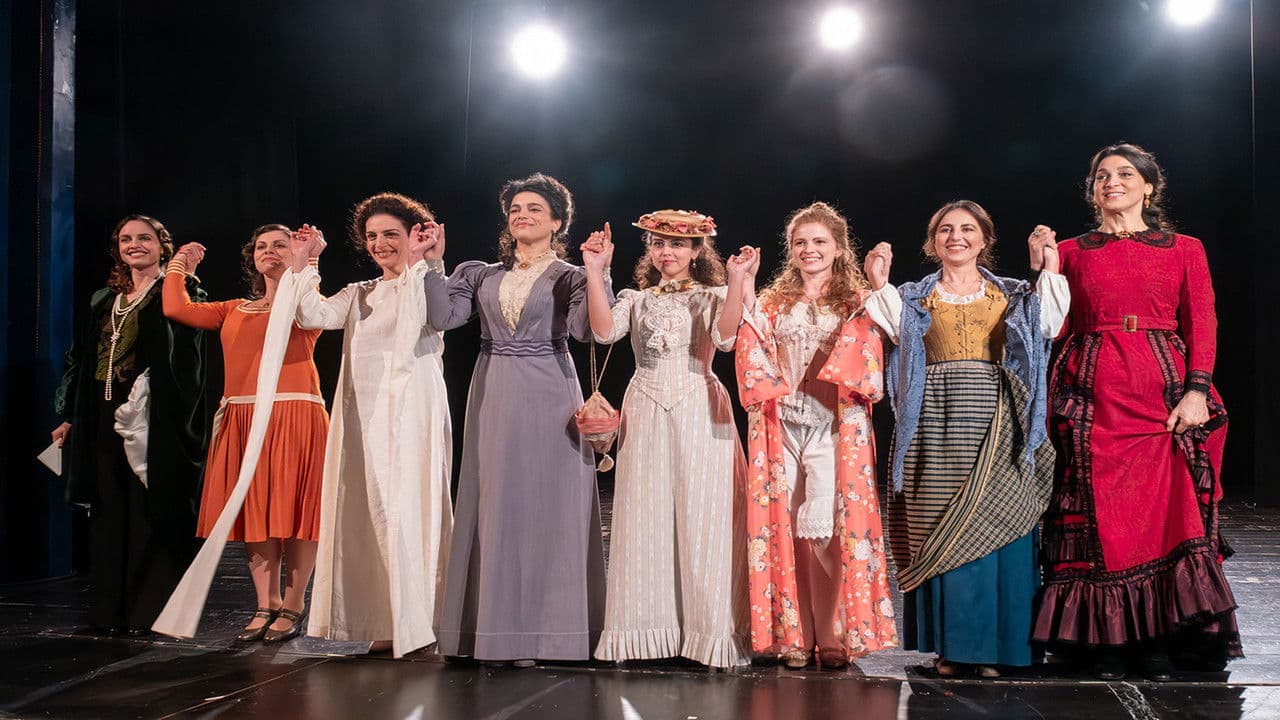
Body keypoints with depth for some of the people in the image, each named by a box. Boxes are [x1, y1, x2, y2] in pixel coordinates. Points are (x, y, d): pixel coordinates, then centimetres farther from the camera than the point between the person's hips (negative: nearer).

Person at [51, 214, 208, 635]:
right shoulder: (104, 302, 20)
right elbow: (82, 360, 20)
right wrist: (70, 416, 16)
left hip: (155, 420, -6)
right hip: (105, 417, 6)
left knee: (152, 510, -6)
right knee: (110, 511, 7)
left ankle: (152, 609, -1)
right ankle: (112, 610, 13)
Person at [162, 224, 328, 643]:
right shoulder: (235, 311, 21)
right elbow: (177, 310, 12)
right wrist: (179, 267, 23)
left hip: (294, 416, -5)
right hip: (242, 420, 5)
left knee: (294, 509, -4)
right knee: (254, 511, 3)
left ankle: (293, 607, 3)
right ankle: (266, 606, 10)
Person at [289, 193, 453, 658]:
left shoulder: (427, 280, 4)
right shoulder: (359, 295, 21)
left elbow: (423, 315, -17)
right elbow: (313, 316, 5)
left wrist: (417, 260, -17)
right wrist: (304, 261, 4)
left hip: (411, 412, -6)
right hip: (363, 414, 6)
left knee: (408, 511, -9)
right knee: (370, 513, 4)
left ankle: (419, 625, -5)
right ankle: (386, 625, 8)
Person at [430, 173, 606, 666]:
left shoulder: (569, 277, 4)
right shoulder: (483, 275, 13)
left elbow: (584, 330, -15)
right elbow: (443, 316, 0)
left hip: (548, 399, -3)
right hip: (493, 396, 3)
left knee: (545, 505, -3)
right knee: (494, 504, 2)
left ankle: (540, 630, 2)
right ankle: (495, 627, 7)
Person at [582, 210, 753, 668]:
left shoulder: (712, 297, 8)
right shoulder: (637, 299, 14)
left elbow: (726, 337, -14)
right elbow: (604, 331, -7)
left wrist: (736, 280, -23)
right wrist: (595, 272, -11)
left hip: (699, 413, -2)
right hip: (647, 413, 2)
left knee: (701, 519, -3)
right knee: (644, 518, 1)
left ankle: (710, 631, 2)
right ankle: (645, 629, 7)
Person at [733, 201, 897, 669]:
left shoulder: (857, 302, 9)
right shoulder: (774, 302, 16)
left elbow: (868, 362, -4)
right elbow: (755, 360, 6)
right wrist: (747, 303, -3)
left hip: (835, 425, -2)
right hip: (782, 425, 3)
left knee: (827, 527, -10)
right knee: (784, 528, -1)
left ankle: (835, 637, -2)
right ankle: (794, 636, 4)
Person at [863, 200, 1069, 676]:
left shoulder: (1012, 295, 14)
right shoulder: (916, 298, 14)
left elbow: (1047, 322, -6)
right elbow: (896, 326, -8)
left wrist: (1049, 270, -13)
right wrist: (878, 285, -18)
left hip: (995, 425, 0)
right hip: (937, 421, 0)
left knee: (996, 527, -4)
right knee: (939, 531, -1)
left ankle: (993, 643, 4)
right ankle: (950, 645, 6)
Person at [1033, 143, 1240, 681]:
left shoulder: (1184, 249, 12)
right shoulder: (1072, 252, 14)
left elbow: (1202, 325, 2)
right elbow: (1055, 326, 11)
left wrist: (1196, 390, -8)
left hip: (1164, 393, 0)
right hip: (1094, 397, 1)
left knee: (1166, 512, -5)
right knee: (1103, 516, -2)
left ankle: (1157, 640, 2)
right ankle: (1109, 640, 6)